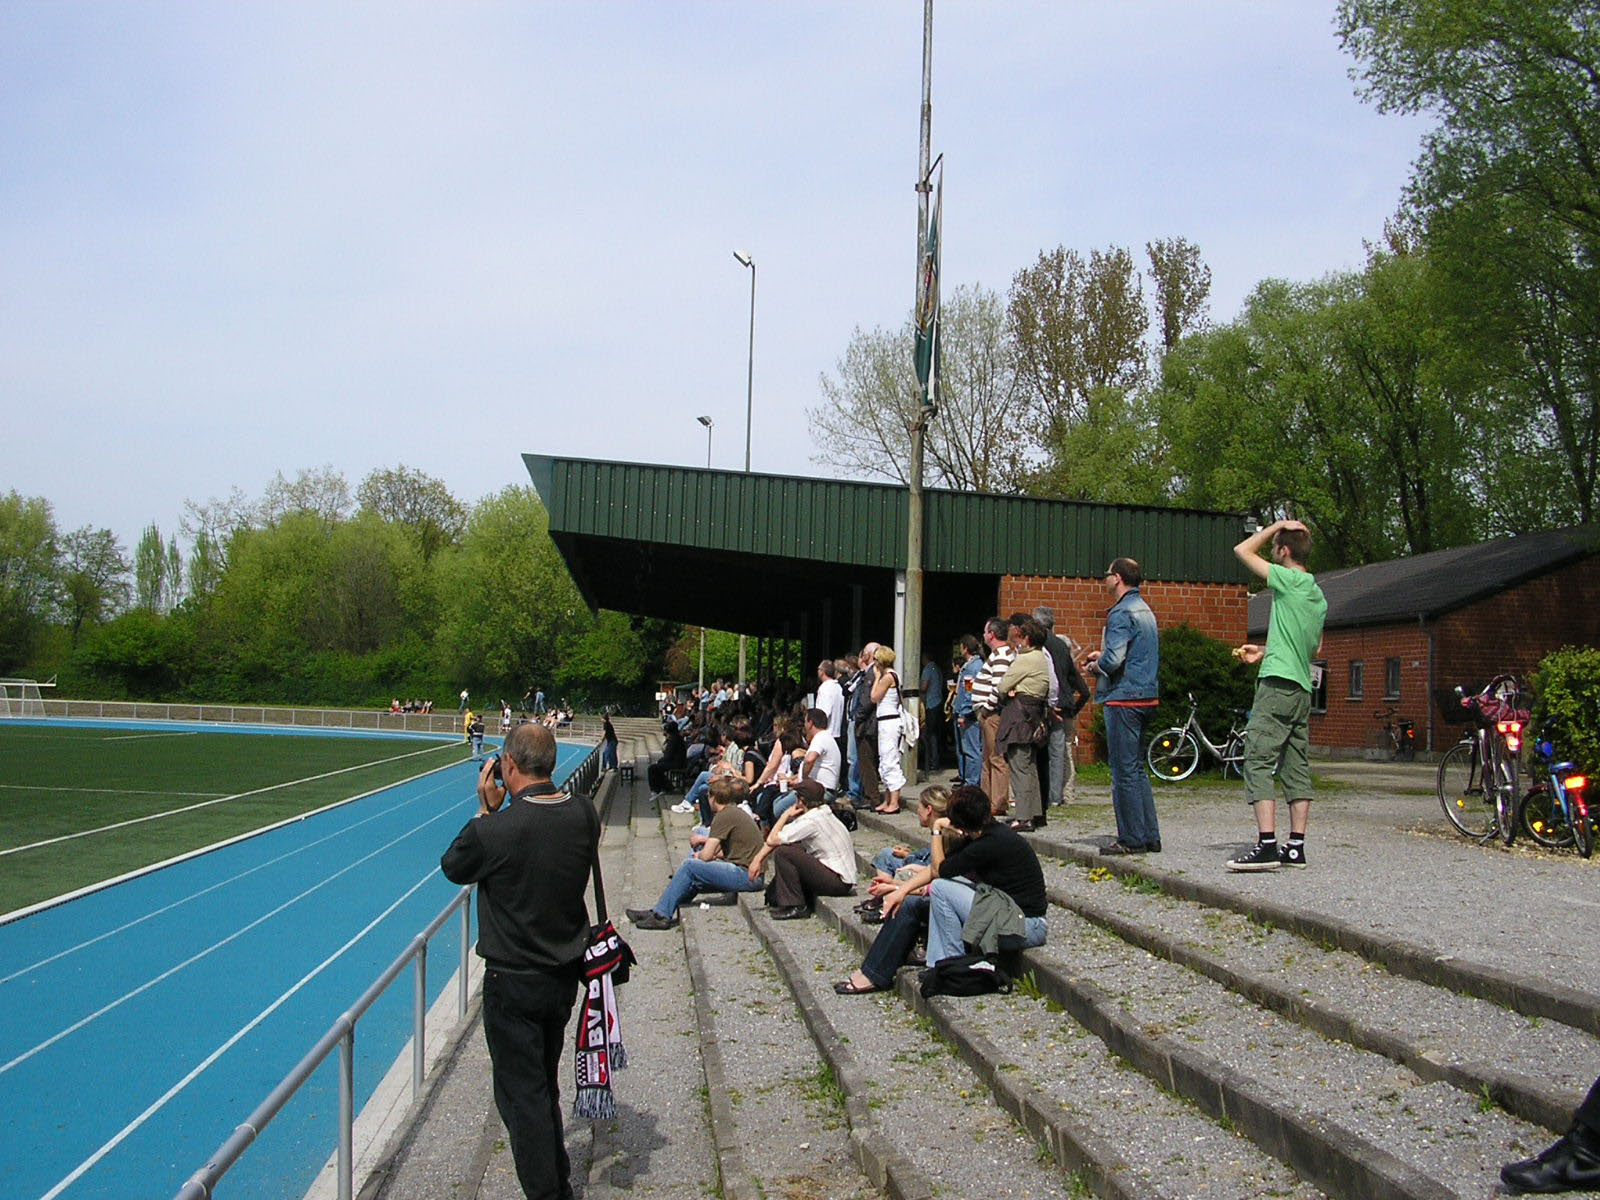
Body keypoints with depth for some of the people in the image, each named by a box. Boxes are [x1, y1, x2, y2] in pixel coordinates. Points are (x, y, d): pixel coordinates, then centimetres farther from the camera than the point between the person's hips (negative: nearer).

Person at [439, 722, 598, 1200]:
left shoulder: (495, 830, -25)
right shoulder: (584, 813, -9)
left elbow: (454, 867, -5)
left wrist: (486, 810, -1)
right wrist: (502, 812, 2)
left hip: (513, 981, -6)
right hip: (566, 973, 6)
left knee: (521, 1093, 8)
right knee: (546, 1083, 24)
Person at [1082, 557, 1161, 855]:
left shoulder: (1121, 613, -14)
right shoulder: (1145, 610, 16)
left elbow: (1113, 659, -25)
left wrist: (1095, 666, -3)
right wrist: (1102, 656, 18)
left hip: (1123, 698, -10)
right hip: (1146, 696, 10)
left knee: (1125, 771, -4)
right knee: (1137, 768, 15)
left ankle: (1132, 839, 0)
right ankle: (1150, 836, 17)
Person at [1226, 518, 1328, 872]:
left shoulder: (1290, 580, -9)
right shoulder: (1318, 596, 17)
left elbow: (1243, 550, -5)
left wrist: (1277, 525, 6)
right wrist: (1264, 652, 28)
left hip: (1278, 684, -9)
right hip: (1303, 687, 9)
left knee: (1258, 762, -11)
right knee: (1297, 767, 9)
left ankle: (1267, 846, -19)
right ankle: (1296, 847, 9)